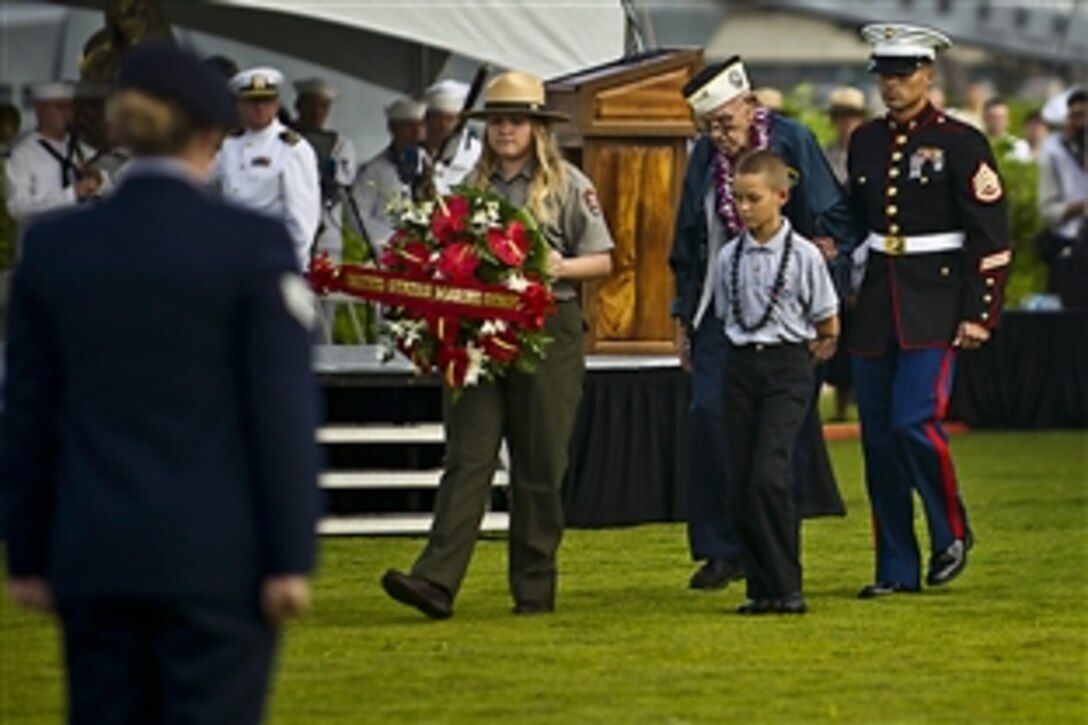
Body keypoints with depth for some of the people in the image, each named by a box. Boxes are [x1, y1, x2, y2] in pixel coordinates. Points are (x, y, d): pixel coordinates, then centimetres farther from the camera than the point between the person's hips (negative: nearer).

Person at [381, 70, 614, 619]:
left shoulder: (568, 185, 3)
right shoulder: (474, 187, 14)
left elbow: (602, 261, 3)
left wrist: (561, 267, -15)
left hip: (547, 331, -3)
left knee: (539, 465, 2)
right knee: (468, 455, -6)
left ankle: (534, 587, 10)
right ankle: (436, 580, -16)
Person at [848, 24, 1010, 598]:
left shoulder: (960, 143, -6)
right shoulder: (866, 142, 11)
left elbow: (991, 236, -7)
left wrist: (979, 313, -12)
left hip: (934, 303, -6)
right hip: (877, 303, 6)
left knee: (914, 421, -17)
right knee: (879, 437, 4)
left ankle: (952, 533, 6)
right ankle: (896, 569, 10)